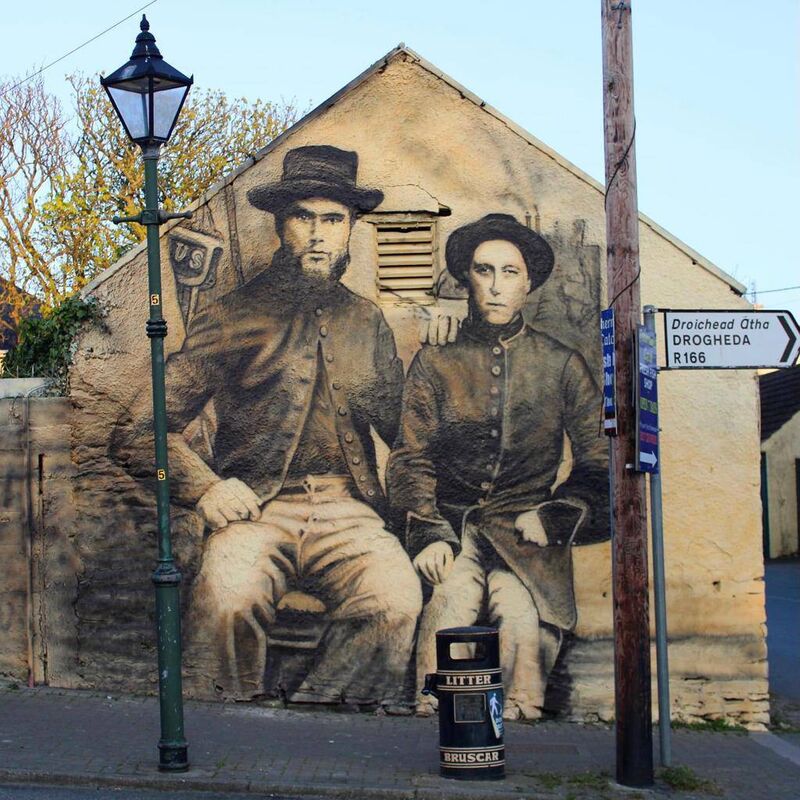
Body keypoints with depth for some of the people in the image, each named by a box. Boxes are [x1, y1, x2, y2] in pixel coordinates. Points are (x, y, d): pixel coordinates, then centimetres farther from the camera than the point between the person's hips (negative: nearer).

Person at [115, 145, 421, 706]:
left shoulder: (368, 321, 21)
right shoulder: (233, 317, 11)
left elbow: (406, 428, 23)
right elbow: (159, 420, 10)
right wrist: (205, 487, -6)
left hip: (348, 511, 2)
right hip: (258, 509, -2)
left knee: (398, 601, -31)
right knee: (228, 601, -35)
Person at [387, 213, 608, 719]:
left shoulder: (562, 365, 13)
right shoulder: (436, 363, 13)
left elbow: (599, 464, 14)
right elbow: (410, 459, 6)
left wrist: (553, 517, -1)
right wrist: (426, 533, -11)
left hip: (525, 529, 0)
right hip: (449, 523, 0)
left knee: (519, 607, -33)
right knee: (457, 591, -34)